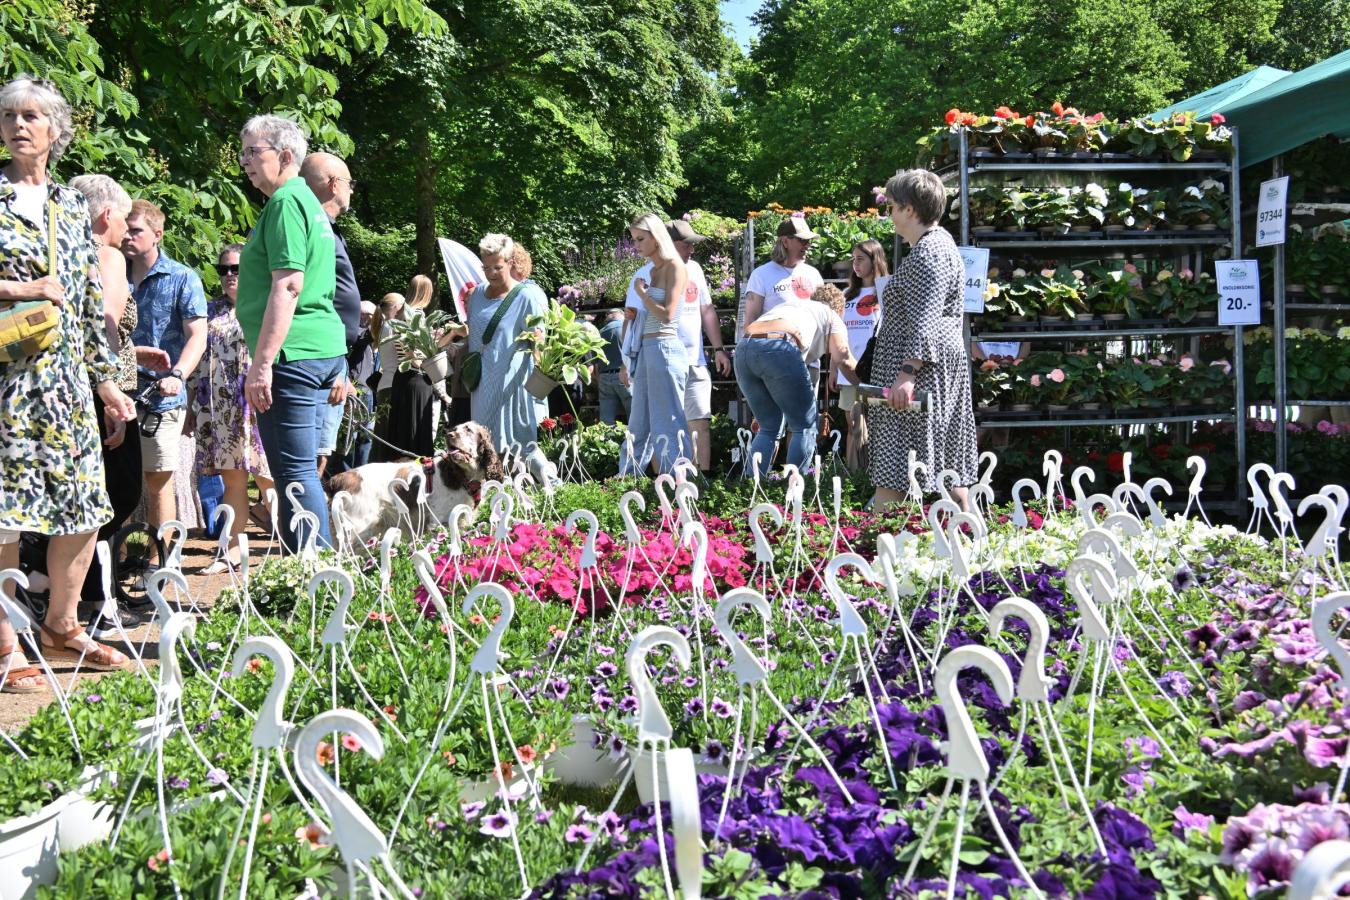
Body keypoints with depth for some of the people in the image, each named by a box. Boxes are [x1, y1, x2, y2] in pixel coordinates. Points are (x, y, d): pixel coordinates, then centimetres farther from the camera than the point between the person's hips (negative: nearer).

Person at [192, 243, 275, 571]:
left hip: (257, 405, -5)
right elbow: (198, 357, 18)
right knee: (232, 480, 7)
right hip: (220, 408, 5)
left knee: (269, 480, -4)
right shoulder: (211, 311, 17)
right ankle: (233, 551, 12)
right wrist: (195, 406, 11)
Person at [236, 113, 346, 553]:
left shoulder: (286, 203, -10)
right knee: (301, 471, 14)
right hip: (323, 349, 10)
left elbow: (288, 285, -20)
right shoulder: (308, 202, 21)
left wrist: (262, 363, -22)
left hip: (292, 354, -10)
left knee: (294, 472, -8)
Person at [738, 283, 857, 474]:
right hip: (779, 349, -6)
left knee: (768, 428, 19)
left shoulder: (789, 304, 40)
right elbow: (842, 358, 5)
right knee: (805, 428, 9)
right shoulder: (831, 316, 25)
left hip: (743, 349, 6)